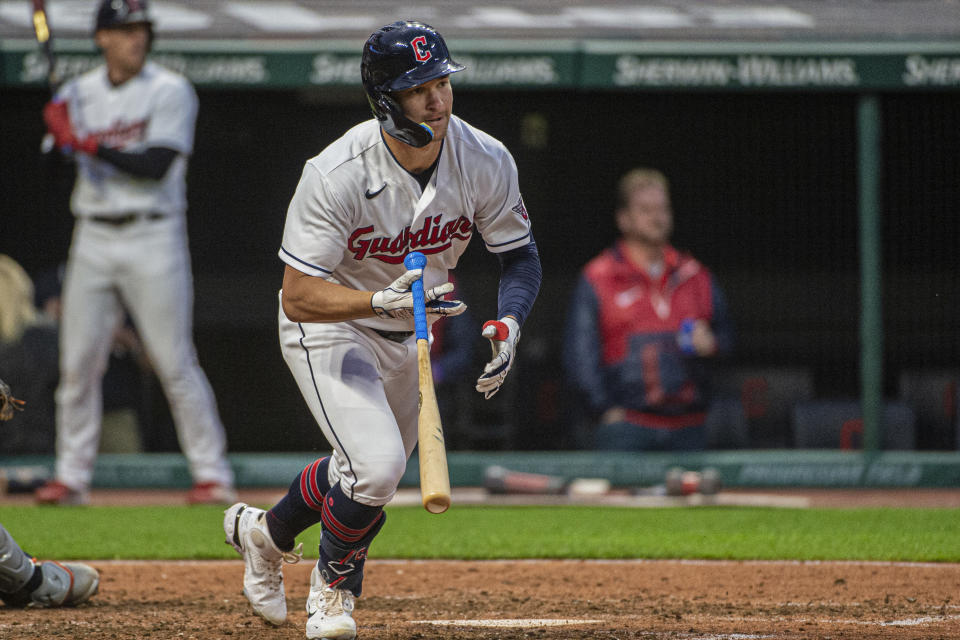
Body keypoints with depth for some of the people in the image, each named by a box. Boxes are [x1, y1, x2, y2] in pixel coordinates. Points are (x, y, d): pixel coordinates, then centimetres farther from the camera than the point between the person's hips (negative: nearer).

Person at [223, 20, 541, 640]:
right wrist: (381, 300, -47)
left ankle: (265, 531, 48)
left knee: (372, 471, 18)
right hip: (328, 328, -6)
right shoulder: (337, 176, -33)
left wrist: (509, 322, -26)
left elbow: (520, 255, -6)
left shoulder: (485, 161, -19)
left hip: (407, 334, 6)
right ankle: (333, 588, 7)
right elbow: (297, 297, -31)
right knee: (378, 465, -23)